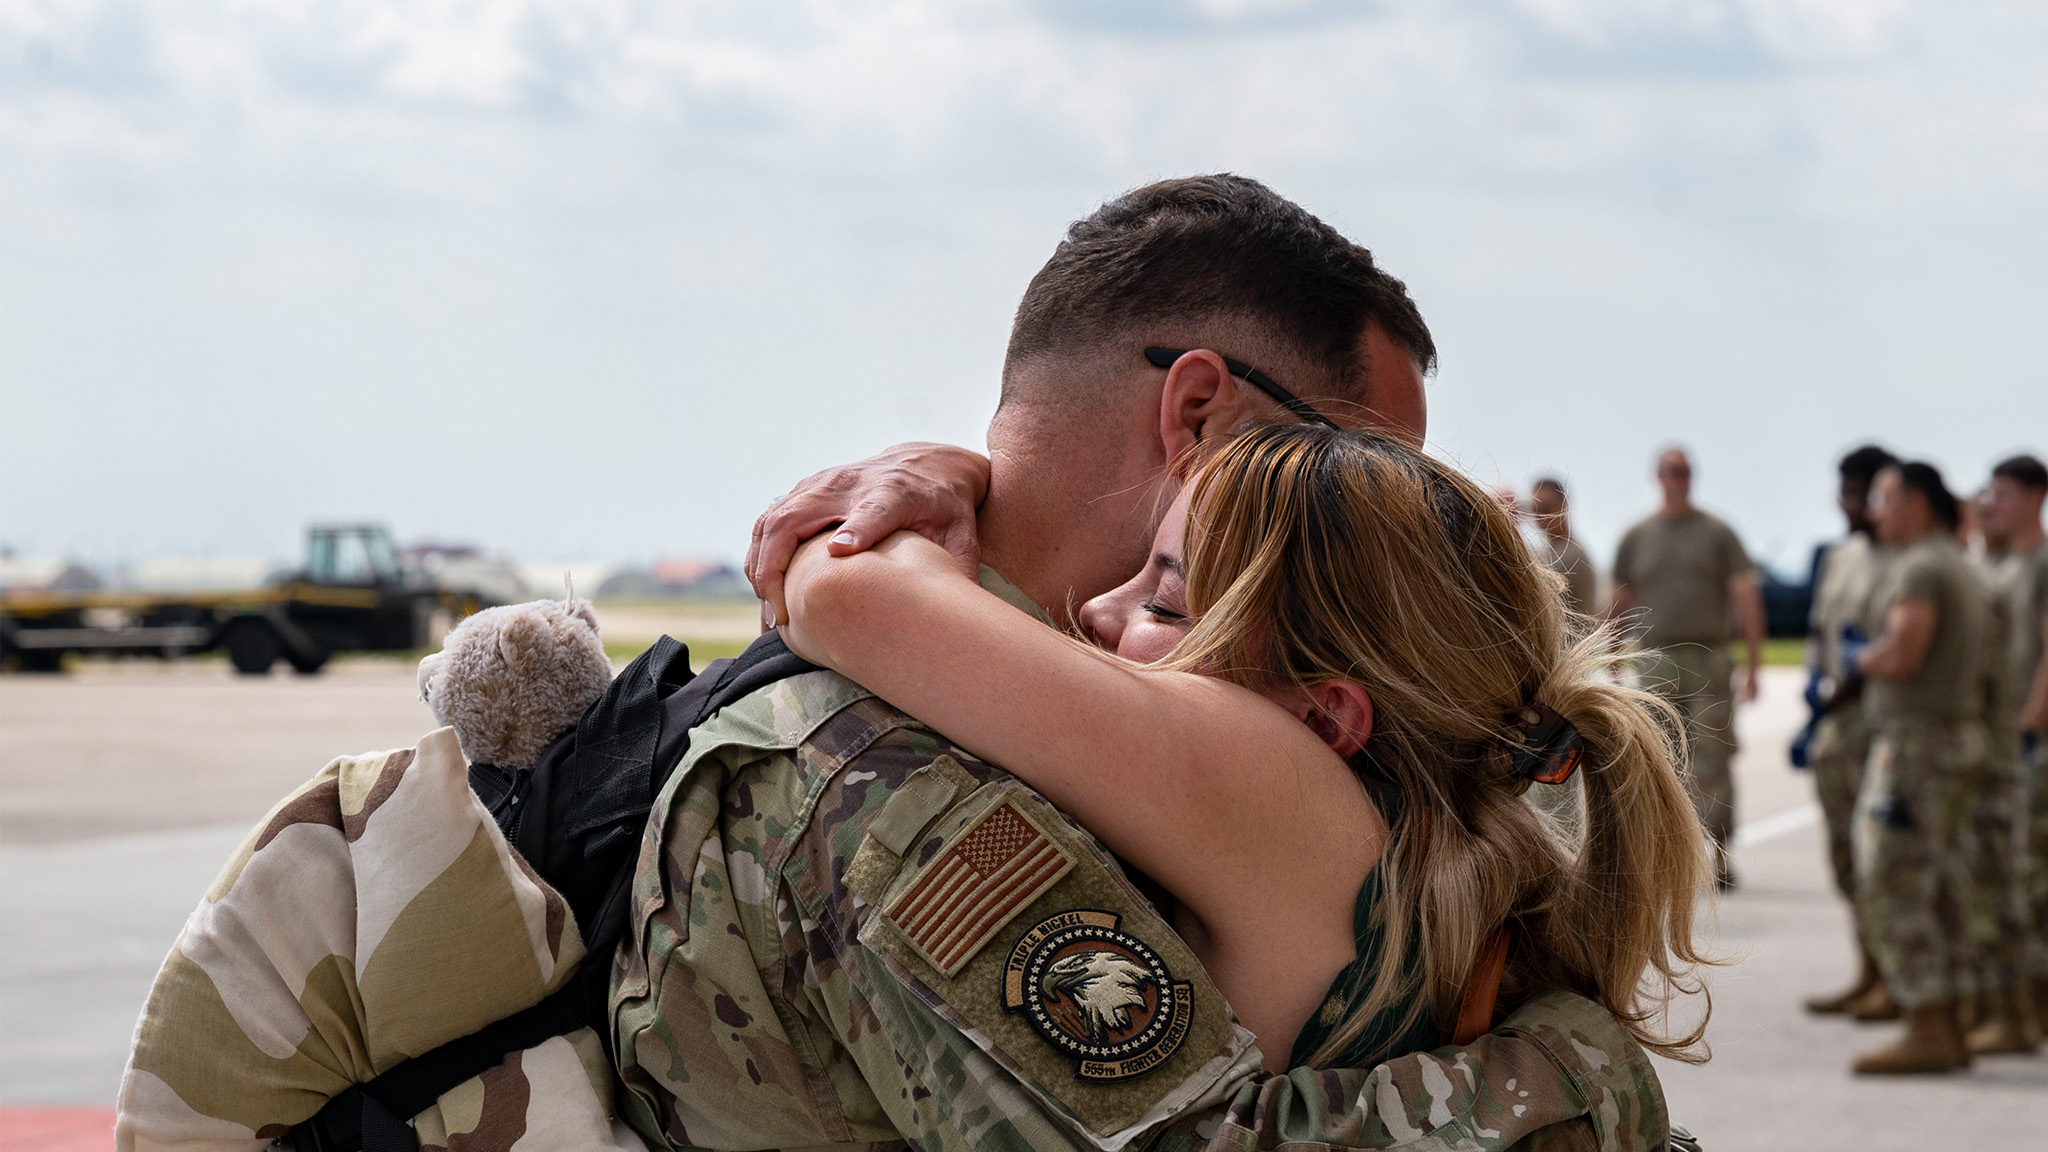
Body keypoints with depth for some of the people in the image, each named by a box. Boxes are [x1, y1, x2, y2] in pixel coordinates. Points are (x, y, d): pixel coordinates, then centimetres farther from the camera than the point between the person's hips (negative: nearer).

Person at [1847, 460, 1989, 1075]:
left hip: (1915, 741, -10)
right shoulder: (1957, 566, 17)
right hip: (1955, 732, 10)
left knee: (1893, 886, -9)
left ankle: (1927, 1032, -11)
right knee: (1938, 890, 11)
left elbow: (1901, 655, -24)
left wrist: (1860, 656, -5)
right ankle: (1948, 1028, 13)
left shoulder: (1920, 568, -15)